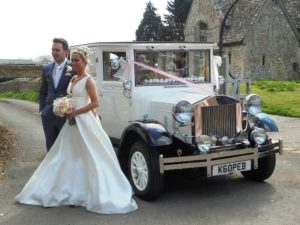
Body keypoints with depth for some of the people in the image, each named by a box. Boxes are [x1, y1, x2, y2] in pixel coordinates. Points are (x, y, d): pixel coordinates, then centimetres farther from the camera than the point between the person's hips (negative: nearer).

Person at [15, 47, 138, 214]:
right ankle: (74, 190, 20)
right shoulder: (74, 79, 13)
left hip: (84, 121, -9)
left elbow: (95, 103, -18)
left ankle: (93, 192, 8)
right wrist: (66, 110, 7)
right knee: (70, 155, 11)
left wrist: (76, 112, -18)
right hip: (73, 121, 9)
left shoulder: (88, 80, -11)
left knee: (90, 157, -1)